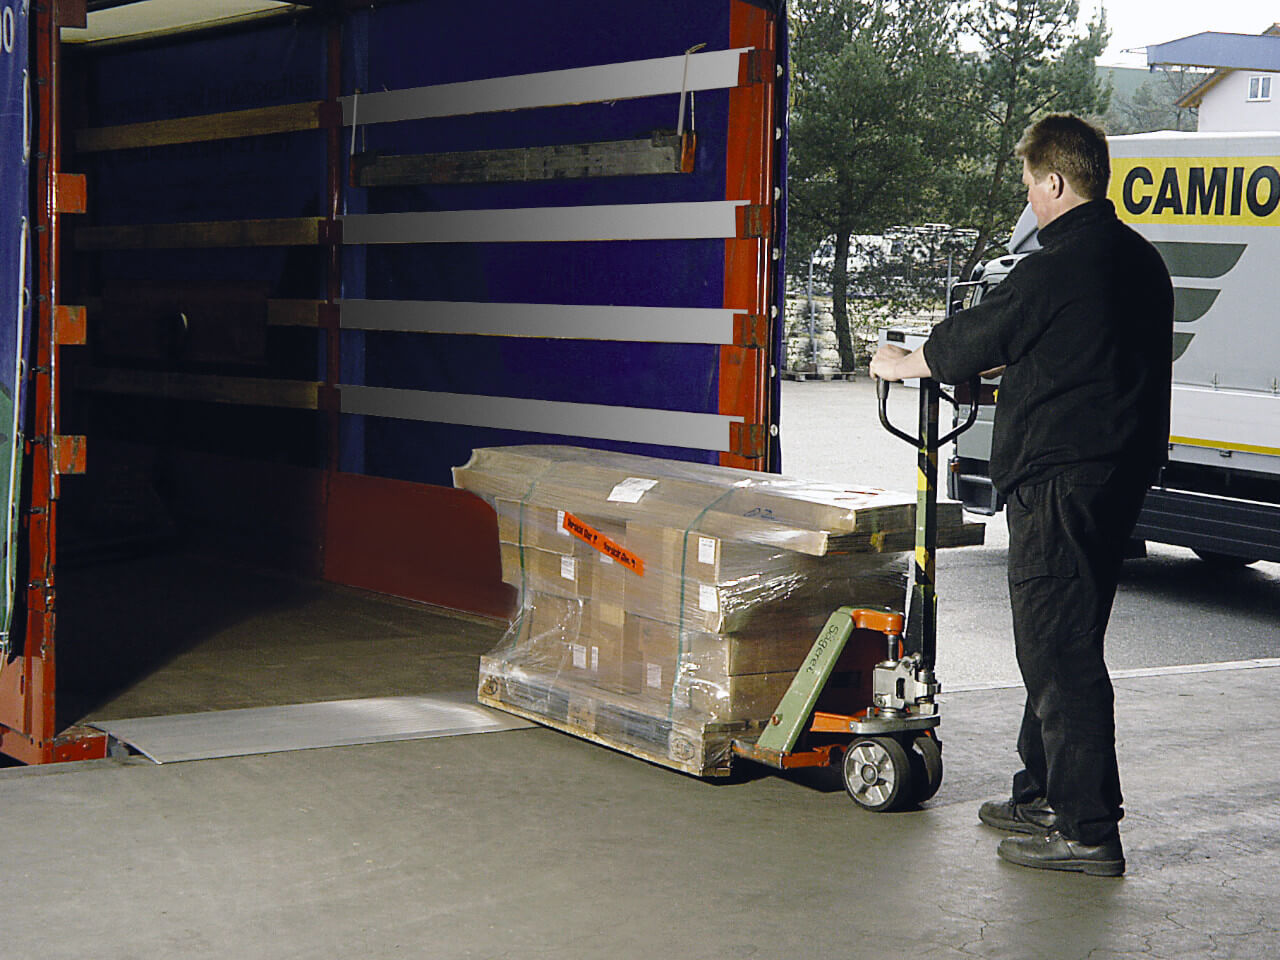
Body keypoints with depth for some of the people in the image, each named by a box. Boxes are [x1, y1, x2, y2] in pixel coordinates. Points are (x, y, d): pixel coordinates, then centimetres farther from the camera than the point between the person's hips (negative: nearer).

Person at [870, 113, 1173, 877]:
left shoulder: (1061, 265, -16)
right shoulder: (1141, 261, 12)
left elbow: (973, 340, -4)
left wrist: (904, 363, 15)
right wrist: (1004, 369, 37)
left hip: (1060, 478, -10)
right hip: (1120, 471, 10)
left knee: (1059, 650, -6)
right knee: (1063, 642, 19)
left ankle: (1089, 830, -4)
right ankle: (1044, 793, 30)